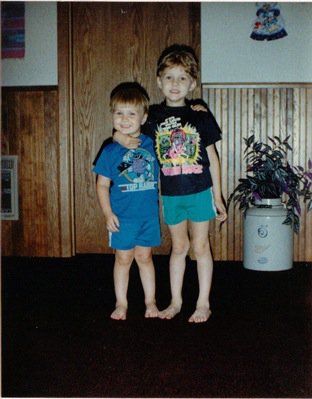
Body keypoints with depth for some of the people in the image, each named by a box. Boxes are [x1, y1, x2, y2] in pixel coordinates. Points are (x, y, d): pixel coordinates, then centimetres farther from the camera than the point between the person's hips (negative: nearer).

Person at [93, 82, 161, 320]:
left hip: (149, 214, 1)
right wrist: (108, 213, -10)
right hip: (122, 216, -1)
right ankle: (121, 303, 23)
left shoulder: (152, 144, -1)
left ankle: (150, 301, 26)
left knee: (145, 257, 13)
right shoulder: (110, 151, -5)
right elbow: (102, 185, -2)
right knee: (123, 258, 9)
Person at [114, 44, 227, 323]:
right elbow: (129, 132, 10)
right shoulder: (153, 115, 0)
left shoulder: (201, 115, -5)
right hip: (169, 194, 2)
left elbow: (212, 157, 0)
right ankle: (175, 301, 28)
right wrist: (120, 136, -16)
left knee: (200, 246, 7)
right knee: (179, 247, 15)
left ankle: (203, 303, 19)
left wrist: (217, 197, 0)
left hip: (199, 192, -2)